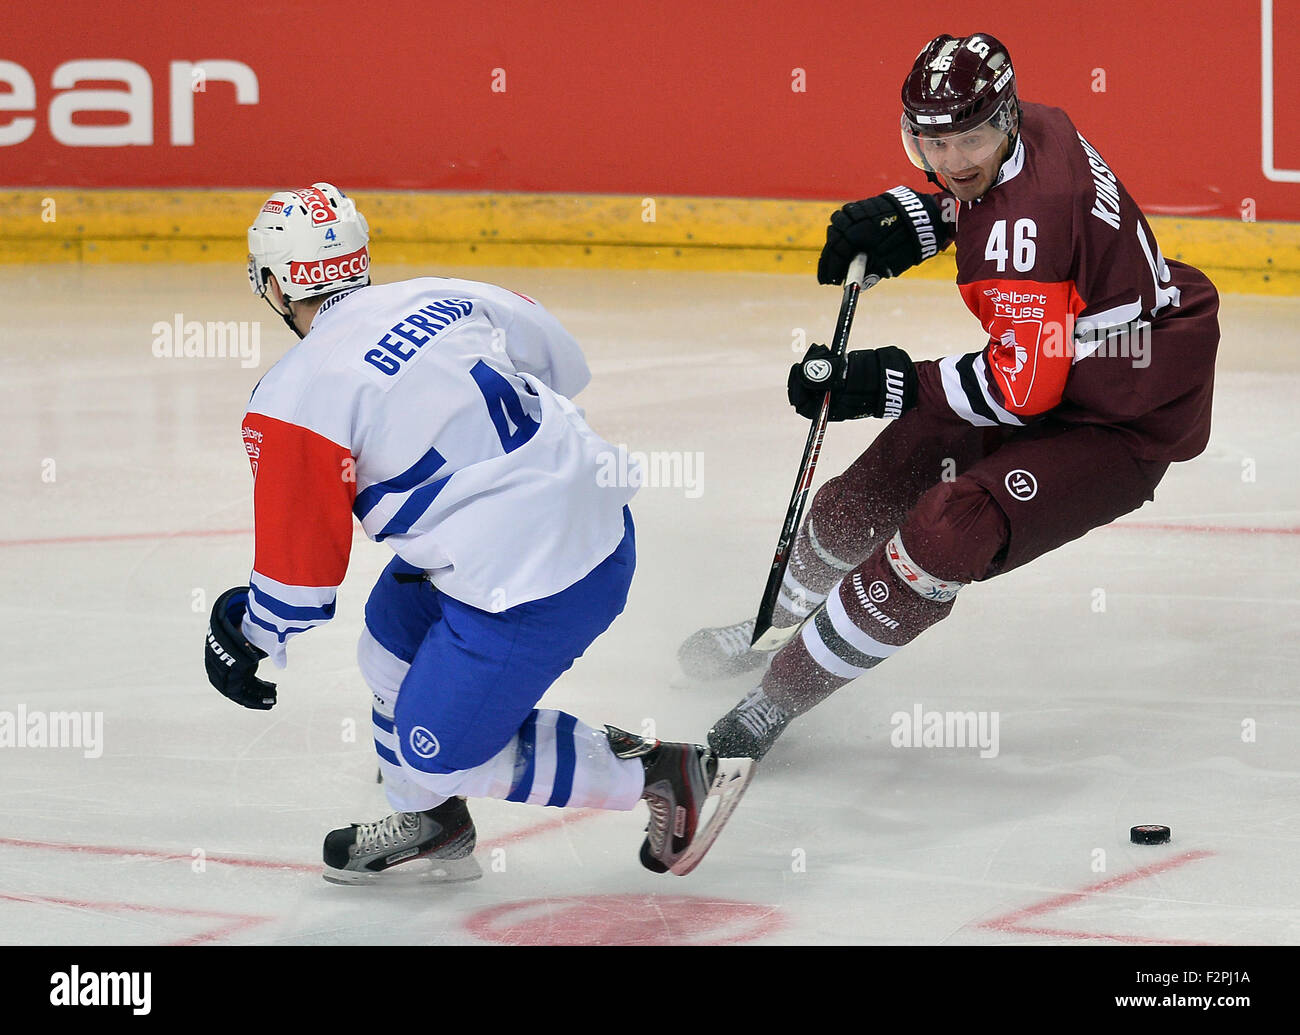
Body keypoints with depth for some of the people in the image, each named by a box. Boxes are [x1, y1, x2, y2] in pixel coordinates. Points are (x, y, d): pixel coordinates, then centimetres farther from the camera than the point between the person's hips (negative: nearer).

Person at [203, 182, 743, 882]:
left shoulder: (294, 399, -12)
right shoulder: (443, 297, 6)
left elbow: (300, 562, -6)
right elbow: (566, 365, 21)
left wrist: (251, 636, 15)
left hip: (533, 590, -9)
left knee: (442, 755, 8)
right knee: (394, 637, 26)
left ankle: (658, 774, 12)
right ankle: (431, 827, 40)